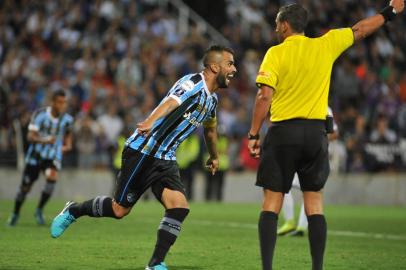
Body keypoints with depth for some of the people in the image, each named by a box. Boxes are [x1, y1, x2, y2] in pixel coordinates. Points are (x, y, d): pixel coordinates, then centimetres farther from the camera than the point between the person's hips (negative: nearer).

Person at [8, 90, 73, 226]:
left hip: (54, 156, 1)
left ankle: (39, 210, -10)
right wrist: (44, 140, -37)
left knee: (52, 176, -28)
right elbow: (30, 136, -19)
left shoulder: (67, 119, -6)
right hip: (36, 154, -1)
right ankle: (15, 214, 30)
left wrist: (68, 145, -3)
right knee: (25, 187, 4)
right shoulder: (40, 114, -15)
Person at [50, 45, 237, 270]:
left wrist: (213, 156, 48)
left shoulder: (211, 98, 12)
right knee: (120, 209, 3)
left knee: (179, 206, -15)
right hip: (143, 151, -8)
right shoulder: (193, 83, -15)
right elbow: (171, 102, -36)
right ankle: (72, 211, 29)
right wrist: (150, 121, -54)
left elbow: (210, 128, 34)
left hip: (165, 159, 8)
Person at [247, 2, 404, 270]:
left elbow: (264, 97, -11)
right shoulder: (325, 45, 4)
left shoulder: (276, 53, -4)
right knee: (315, 204, 9)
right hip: (315, 132, 3)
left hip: (283, 132, -3)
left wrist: (254, 134, -6)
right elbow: (359, 30, 18)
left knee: (272, 202, 1)